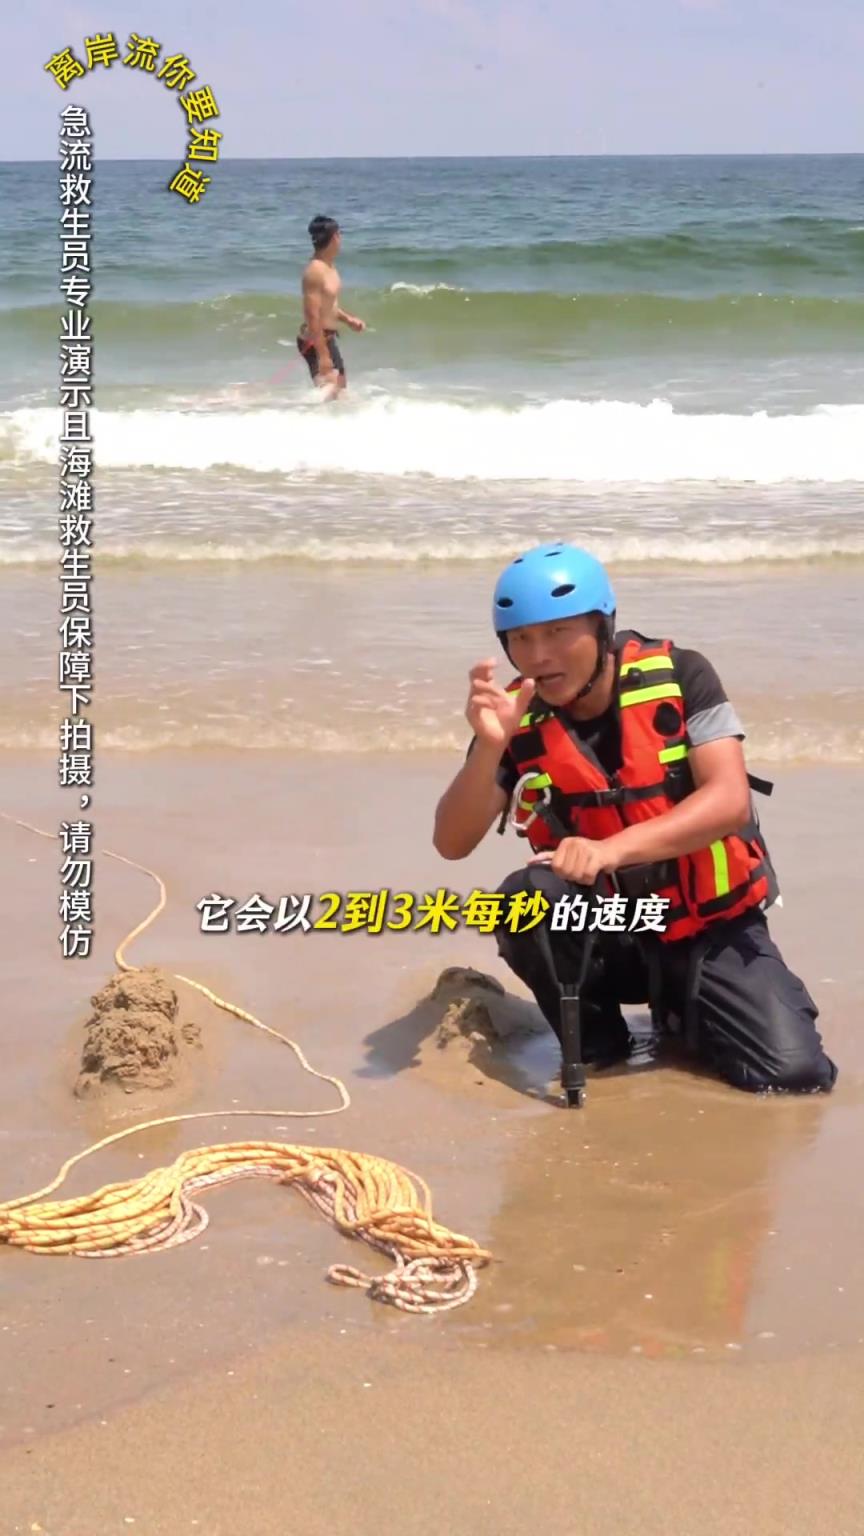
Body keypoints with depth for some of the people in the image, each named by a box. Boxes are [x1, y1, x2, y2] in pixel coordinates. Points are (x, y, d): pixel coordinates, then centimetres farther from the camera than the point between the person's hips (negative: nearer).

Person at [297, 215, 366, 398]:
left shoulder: (329, 266, 8)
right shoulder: (315, 270, -23)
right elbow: (312, 316, -27)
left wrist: (347, 319, 9)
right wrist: (323, 355, -28)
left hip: (328, 338, 10)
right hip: (315, 341, -10)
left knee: (339, 389, 19)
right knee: (329, 391, -19)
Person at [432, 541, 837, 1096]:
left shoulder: (679, 677, -13)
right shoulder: (518, 720, -9)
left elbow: (729, 800, -22)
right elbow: (453, 843, -14)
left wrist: (613, 849, -35)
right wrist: (490, 746, -31)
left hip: (712, 927, 0)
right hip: (609, 931, 1)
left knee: (793, 1070, -18)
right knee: (527, 900, -31)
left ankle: (682, 1013, 14)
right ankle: (598, 1046, -5)